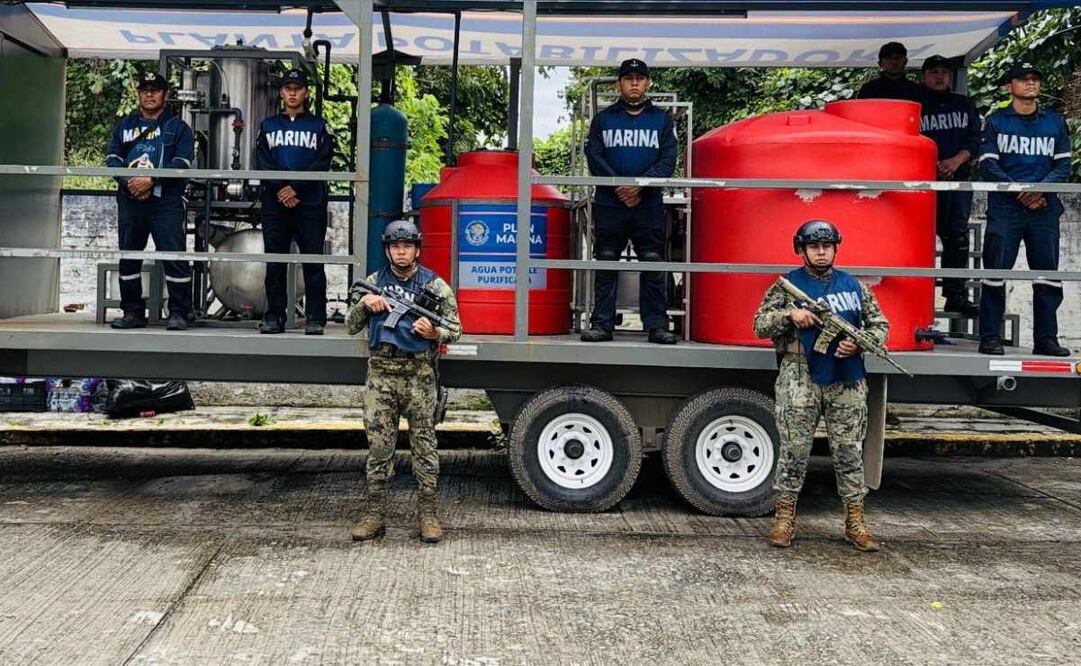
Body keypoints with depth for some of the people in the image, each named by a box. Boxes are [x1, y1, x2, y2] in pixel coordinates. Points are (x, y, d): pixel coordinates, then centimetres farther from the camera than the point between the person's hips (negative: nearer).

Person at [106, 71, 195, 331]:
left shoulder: (178, 127, 8)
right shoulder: (125, 125, 20)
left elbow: (182, 163, -5)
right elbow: (112, 158, 11)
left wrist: (151, 180, -16)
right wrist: (129, 181, -9)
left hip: (166, 202, -4)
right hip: (130, 200, 4)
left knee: (175, 256, -11)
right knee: (128, 256, 7)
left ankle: (178, 313, -7)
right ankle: (133, 312, 15)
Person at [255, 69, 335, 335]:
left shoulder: (319, 126, 11)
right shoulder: (268, 126, 17)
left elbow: (322, 163, -1)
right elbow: (262, 163, 6)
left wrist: (295, 188, -13)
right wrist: (281, 189, -10)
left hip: (311, 203, -2)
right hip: (274, 203, 2)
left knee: (313, 261, -5)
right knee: (274, 262, 2)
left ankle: (315, 318, -3)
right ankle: (274, 317, 8)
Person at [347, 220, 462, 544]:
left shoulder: (436, 286, 1)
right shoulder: (373, 283, 9)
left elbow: (455, 330, 3)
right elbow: (351, 326, 11)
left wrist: (433, 333, -17)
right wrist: (364, 303, -7)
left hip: (419, 377, -2)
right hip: (380, 375, 2)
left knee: (424, 446, 3)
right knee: (379, 447, 6)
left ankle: (428, 515, 11)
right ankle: (375, 515, 14)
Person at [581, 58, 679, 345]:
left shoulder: (662, 119, 11)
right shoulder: (603, 119, 12)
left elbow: (667, 161, 1)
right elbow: (593, 157, 2)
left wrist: (640, 185, -14)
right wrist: (619, 188, -11)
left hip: (649, 206, 0)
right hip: (609, 205, 0)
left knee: (653, 266, -1)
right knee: (606, 265, 2)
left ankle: (657, 325, 2)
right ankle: (602, 324, 6)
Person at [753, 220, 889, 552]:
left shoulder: (853, 285, 12)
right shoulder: (787, 285, 4)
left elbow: (880, 323, 14)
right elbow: (760, 325, 1)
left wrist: (859, 343, -6)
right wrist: (790, 314, -16)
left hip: (847, 383, 3)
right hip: (800, 381, -2)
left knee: (849, 451, 6)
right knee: (794, 450, 1)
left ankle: (855, 521, 13)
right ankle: (785, 518, 11)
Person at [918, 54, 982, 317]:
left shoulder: (965, 105, 17)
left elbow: (975, 140, 9)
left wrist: (957, 160, -10)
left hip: (958, 179, 2)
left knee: (957, 237, -3)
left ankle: (956, 295, 0)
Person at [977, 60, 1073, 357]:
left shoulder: (1055, 122, 16)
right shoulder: (995, 122, 8)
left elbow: (1063, 165, 10)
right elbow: (988, 165, -1)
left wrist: (1041, 188, -10)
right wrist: (1019, 192, -12)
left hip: (1045, 207, 3)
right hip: (1004, 208, -3)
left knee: (1048, 274, 2)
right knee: (996, 272, -6)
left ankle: (1046, 338, 8)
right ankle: (990, 337, 0)